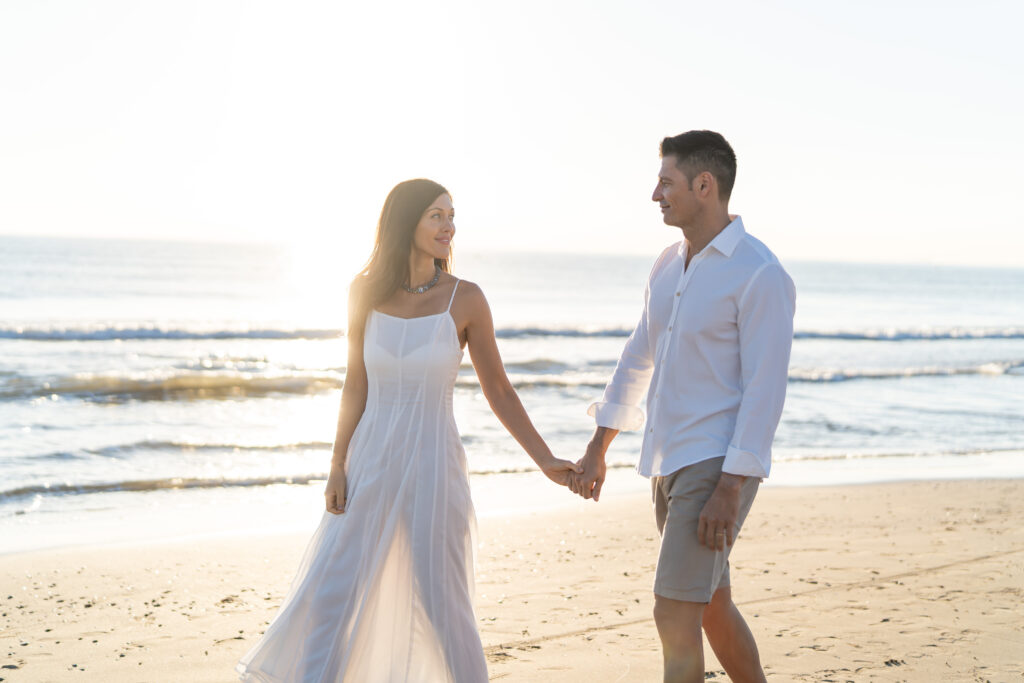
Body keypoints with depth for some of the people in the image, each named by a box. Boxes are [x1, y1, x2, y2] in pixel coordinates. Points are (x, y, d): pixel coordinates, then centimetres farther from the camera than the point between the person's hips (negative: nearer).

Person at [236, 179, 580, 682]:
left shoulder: (464, 299, -4)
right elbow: (356, 385, 7)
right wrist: (338, 465, 3)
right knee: (330, 594, 3)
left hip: (433, 465, -2)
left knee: (441, 603, 0)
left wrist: (545, 461, -1)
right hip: (371, 461, 2)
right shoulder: (366, 293, 2)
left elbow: (497, 390, 2)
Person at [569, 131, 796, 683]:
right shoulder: (670, 265, 11)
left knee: (674, 613, -12)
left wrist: (731, 490, -22)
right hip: (668, 464, 9)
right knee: (710, 605, 18)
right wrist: (598, 448, 20)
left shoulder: (760, 275, -14)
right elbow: (639, 357, 20)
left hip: (717, 467, -9)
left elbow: (765, 388, -18)